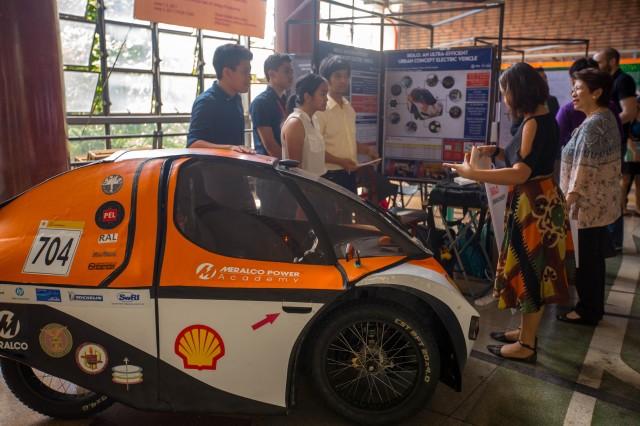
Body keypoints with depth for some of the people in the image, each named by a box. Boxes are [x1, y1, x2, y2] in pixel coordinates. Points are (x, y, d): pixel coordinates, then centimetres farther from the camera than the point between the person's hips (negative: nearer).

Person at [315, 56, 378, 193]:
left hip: (349, 174, 8)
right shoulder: (321, 109, -14)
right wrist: (340, 161, -23)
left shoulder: (349, 108, 12)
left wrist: (366, 150, 4)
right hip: (330, 175, -8)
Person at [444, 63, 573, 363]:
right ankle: (526, 331, 32)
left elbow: (521, 173, -27)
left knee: (530, 271, 0)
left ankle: (526, 345, 13)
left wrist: (472, 173, -26)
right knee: (533, 270, 17)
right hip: (539, 200, 10)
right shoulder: (542, 118, 11)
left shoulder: (534, 123, -20)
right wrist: (496, 152, 7)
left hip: (533, 204, -10)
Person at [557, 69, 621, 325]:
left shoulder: (592, 125, -21)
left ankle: (587, 311, 14)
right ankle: (593, 307, 31)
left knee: (584, 259, 2)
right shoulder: (607, 118, 11)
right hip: (601, 202, 10)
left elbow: (585, 170, -23)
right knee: (594, 257, 18)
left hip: (588, 205, -10)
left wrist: (568, 200, -18)